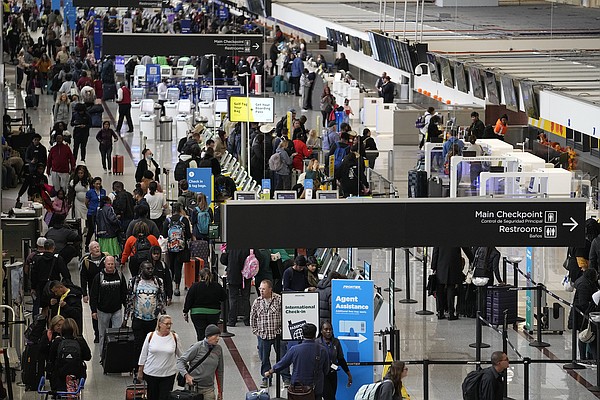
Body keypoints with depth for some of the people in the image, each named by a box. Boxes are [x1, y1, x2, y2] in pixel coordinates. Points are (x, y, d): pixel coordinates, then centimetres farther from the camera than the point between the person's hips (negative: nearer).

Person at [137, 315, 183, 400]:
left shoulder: (175, 337, -3)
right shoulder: (150, 336, -3)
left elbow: (180, 355, 9)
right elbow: (143, 354, 5)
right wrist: (140, 371, 7)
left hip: (168, 374, -1)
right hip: (151, 373, 1)